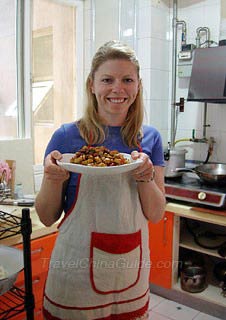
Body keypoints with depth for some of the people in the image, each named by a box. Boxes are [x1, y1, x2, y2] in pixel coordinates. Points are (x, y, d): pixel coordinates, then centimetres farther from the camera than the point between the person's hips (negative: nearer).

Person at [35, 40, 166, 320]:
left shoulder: (149, 138, -2)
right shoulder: (67, 136, -10)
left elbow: (156, 215, -2)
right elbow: (47, 217, -4)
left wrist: (145, 175, -20)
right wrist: (54, 179, -24)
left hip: (131, 273, 3)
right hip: (76, 273, -2)